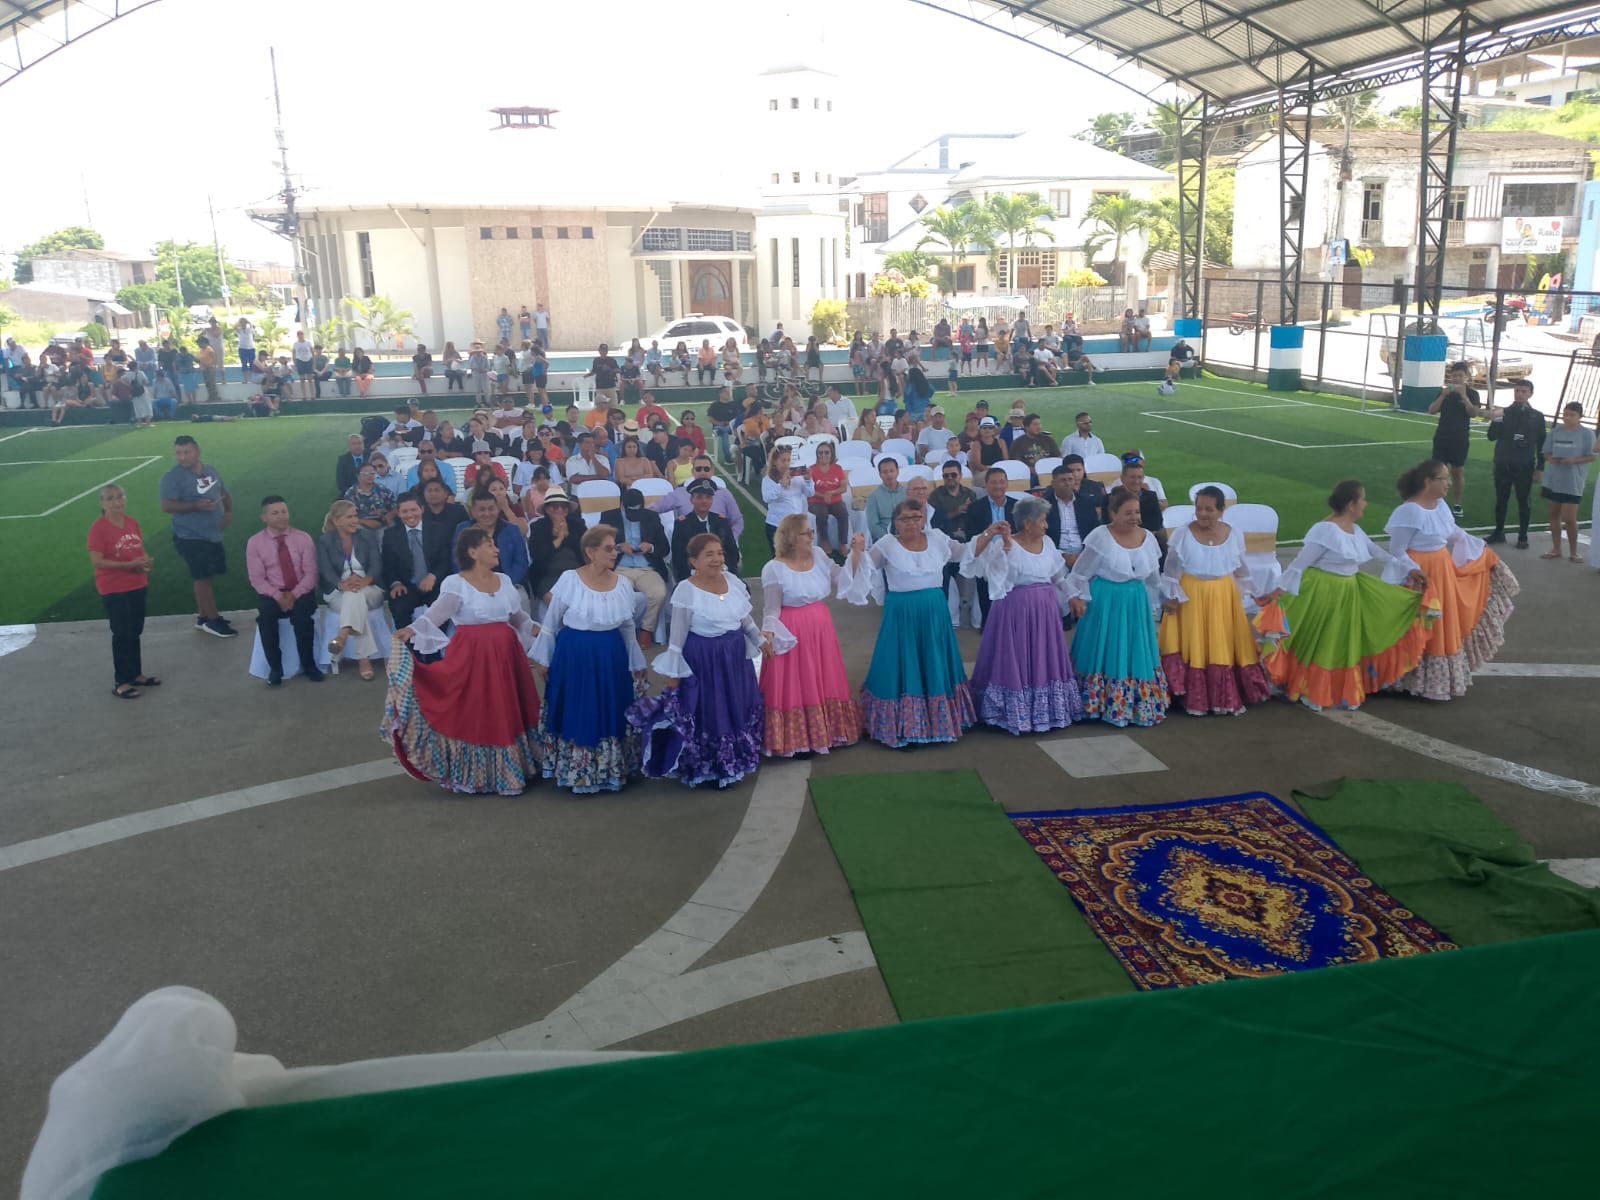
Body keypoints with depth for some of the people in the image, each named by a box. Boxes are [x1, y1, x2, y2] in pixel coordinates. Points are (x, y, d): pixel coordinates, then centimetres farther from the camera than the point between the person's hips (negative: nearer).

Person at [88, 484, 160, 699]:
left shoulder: (132, 522, 4)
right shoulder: (98, 528, -16)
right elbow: (96, 561, -20)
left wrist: (146, 560, -7)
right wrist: (130, 565, -24)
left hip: (138, 586, 7)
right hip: (114, 590, -6)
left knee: (135, 632, 16)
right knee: (122, 635, -2)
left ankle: (135, 674, 29)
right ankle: (120, 683, 8)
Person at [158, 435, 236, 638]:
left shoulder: (210, 472, 9)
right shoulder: (172, 477, -13)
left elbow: (225, 494, 22)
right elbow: (166, 506, -20)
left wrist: (229, 511, 2)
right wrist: (196, 505, -29)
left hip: (213, 536, 7)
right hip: (191, 537, -7)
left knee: (207, 576, 14)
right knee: (202, 577, -4)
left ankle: (203, 617, 26)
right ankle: (212, 620, 4)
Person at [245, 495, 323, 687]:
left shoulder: (303, 538, 0)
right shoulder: (254, 542, 0)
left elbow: (310, 573, -4)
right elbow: (257, 579, -4)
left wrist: (294, 595, -19)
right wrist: (278, 596, -20)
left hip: (301, 593, 0)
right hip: (272, 594, 1)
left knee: (301, 613, -31)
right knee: (265, 615, -30)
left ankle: (308, 665, -13)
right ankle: (275, 668, -15)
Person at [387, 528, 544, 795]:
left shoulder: (505, 581, 9)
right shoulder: (456, 584, -9)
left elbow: (519, 618, 19)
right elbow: (436, 614, -21)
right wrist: (411, 630, -37)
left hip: (504, 654, 5)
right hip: (471, 656, -5)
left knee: (506, 715, 12)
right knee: (472, 714, 1)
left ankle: (509, 770, 26)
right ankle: (472, 775, 14)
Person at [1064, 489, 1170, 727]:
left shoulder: (1147, 537, 2)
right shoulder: (1100, 537, -15)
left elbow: (1153, 578, 13)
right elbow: (1080, 573, -8)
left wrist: (1154, 605, 17)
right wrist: (1075, 596, -15)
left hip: (1136, 604, 5)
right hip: (1105, 604, -5)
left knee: (1137, 655, 10)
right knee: (1106, 654, 2)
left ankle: (1140, 706, 22)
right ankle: (1104, 706, 13)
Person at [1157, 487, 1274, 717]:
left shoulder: (1234, 535, -1)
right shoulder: (1183, 534, -10)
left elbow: (1241, 571, 11)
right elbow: (1171, 571, -4)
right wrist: (1171, 597, -7)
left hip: (1223, 597, 3)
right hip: (1190, 597, -3)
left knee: (1224, 647, 8)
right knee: (1194, 647, 1)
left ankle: (1227, 698, 19)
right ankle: (1195, 701, 11)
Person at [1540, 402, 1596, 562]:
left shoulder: (1587, 434, -5)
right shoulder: (1555, 431, 5)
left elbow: (1591, 456, -6)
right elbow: (1546, 452, 10)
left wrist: (1574, 460, -23)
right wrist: (1550, 458, -13)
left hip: (1572, 482, -4)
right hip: (1553, 479, 4)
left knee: (1569, 518, -6)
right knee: (1554, 514, 11)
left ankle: (1574, 552, 9)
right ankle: (1556, 549, 21)